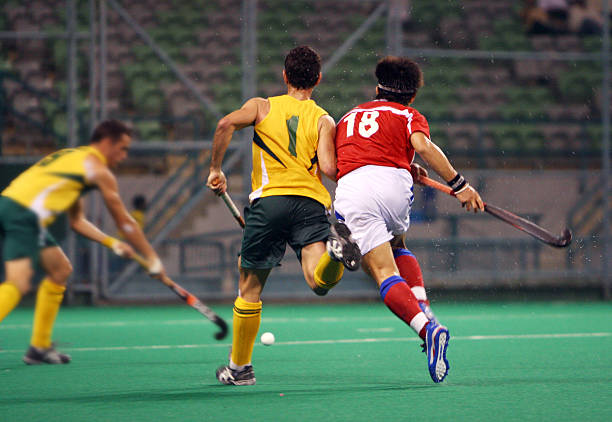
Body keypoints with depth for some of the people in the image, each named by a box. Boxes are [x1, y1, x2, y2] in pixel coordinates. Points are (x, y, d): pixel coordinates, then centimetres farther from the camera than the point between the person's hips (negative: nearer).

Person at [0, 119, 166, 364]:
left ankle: (40, 347, 19)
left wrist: (112, 243, 29)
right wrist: (152, 258, 16)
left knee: (60, 269, 21)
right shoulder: (100, 171, 2)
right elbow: (124, 221, 7)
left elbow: (77, 221, 34)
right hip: (24, 213, -9)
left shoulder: (73, 159, 29)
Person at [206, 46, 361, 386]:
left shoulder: (262, 107, 16)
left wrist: (216, 169, 5)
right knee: (320, 281, -17)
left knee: (250, 287, 13)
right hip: (312, 203, 0)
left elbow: (227, 124, -4)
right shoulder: (324, 120, 15)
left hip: (269, 199, 0)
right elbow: (328, 167, -1)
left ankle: (240, 367, 20)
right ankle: (335, 247, -50)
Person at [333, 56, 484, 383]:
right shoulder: (409, 116, 20)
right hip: (392, 182, 0)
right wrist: (458, 185, -4)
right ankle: (422, 306, 8)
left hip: (350, 188, 0)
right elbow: (422, 146, -2)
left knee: (383, 271, -7)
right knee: (396, 248, 30)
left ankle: (427, 330, -30)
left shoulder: (348, 117, 33)